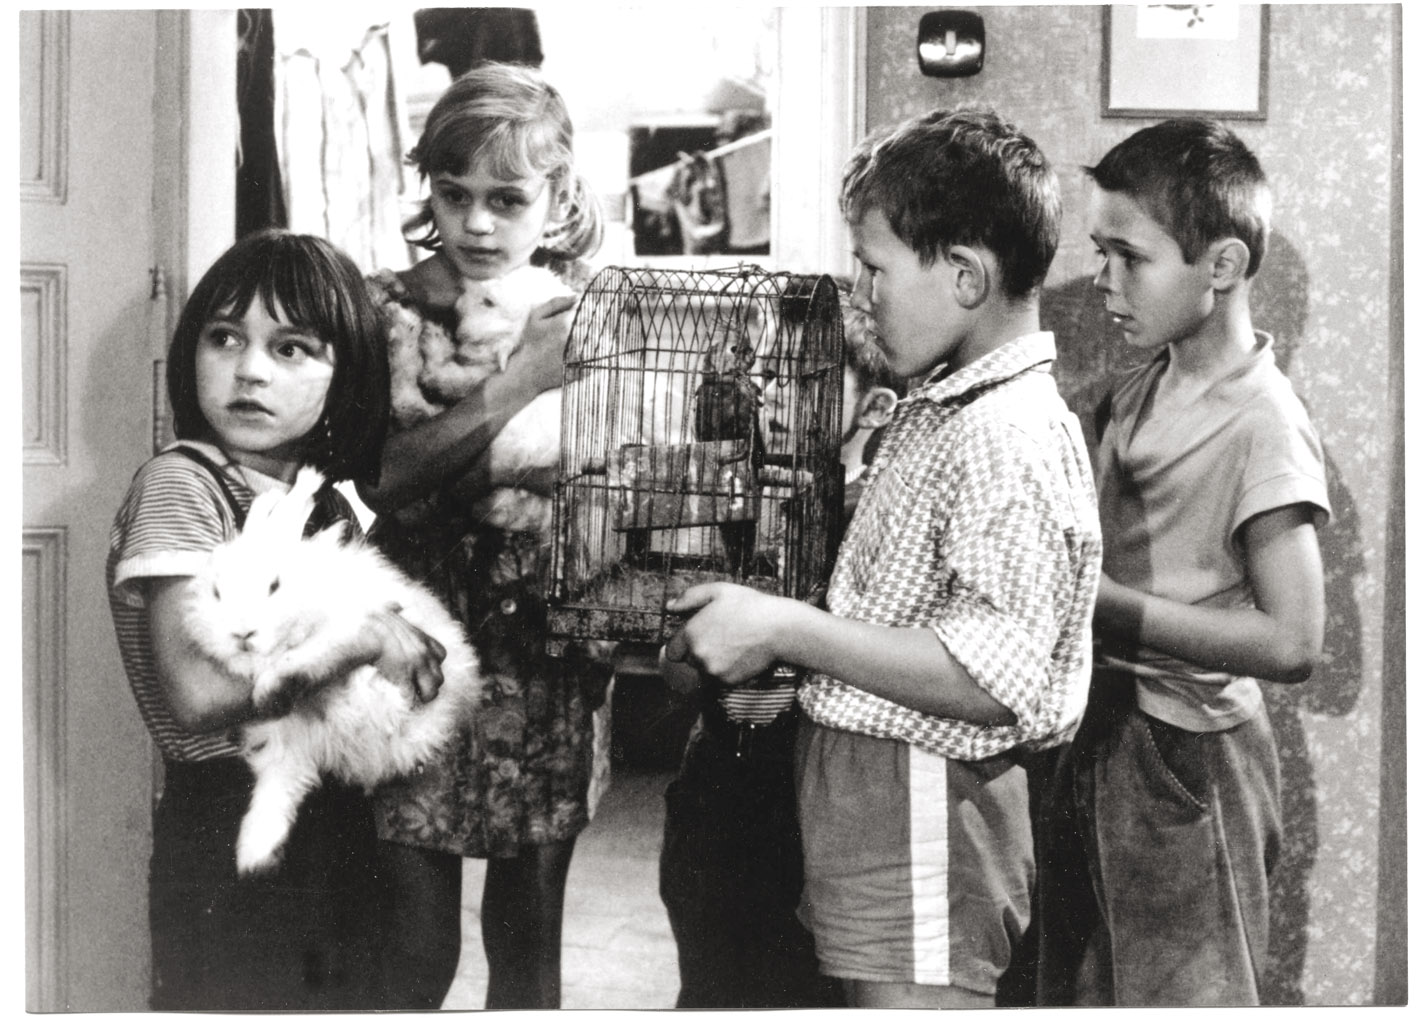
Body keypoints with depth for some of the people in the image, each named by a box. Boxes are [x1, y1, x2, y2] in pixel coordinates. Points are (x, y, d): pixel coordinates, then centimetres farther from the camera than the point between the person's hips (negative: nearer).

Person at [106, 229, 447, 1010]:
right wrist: (366, 635, -21)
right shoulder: (179, 483, -14)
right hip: (231, 830, -7)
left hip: (339, 822, 7)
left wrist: (412, 647, -6)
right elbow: (195, 692, -25)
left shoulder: (328, 495, 10)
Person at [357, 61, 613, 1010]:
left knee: (530, 939, 14)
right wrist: (518, 381, -21)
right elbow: (380, 474, -19)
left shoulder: (581, 317, 3)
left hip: (551, 663, 2)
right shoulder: (388, 309, -3)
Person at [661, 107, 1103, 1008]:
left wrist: (784, 630, -25)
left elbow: (996, 679, -28)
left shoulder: (1012, 437, -20)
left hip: (921, 825, -10)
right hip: (863, 791, 10)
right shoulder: (939, 411, 12)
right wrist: (742, 631, 9)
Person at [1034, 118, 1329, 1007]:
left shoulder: (1262, 425, -19)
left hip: (1186, 764, -8)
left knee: (1180, 993, 7)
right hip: (1103, 735, 8)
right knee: (1079, 988, 18)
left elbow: (1291, 643, -24)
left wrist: (1106, 605, -22)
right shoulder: (1144, 391, 5)